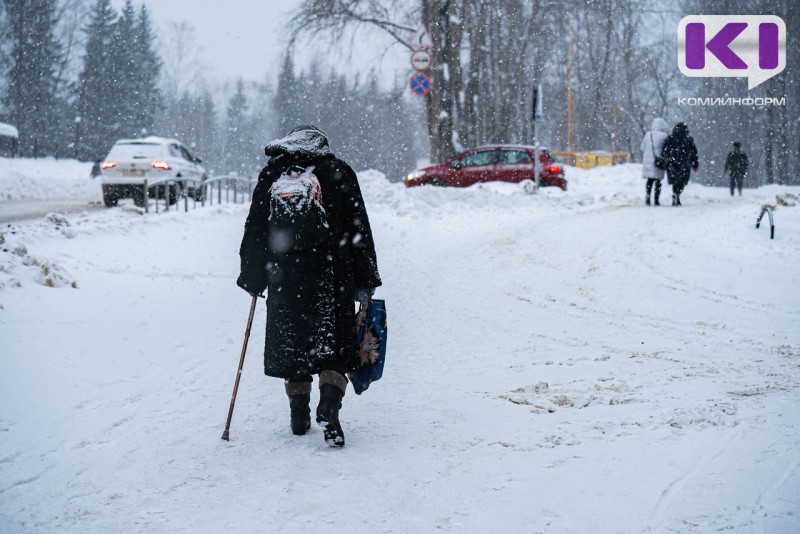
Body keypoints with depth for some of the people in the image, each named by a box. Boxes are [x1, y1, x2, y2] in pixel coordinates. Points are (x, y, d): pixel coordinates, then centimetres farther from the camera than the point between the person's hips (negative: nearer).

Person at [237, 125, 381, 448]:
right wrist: (365, 282, 7)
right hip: (330, 276, -2)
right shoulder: (338, 173, 6)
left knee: (291, 342, 13)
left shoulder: (271, 175, 12)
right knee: (333, 344, 2)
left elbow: (254, 233, 13)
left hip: (283, 277, 2)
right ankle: (329, 406, -18)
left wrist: (253, 279, 20)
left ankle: (299, 417, 16)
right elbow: (358, 231, 4)